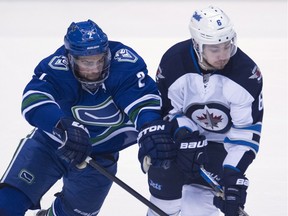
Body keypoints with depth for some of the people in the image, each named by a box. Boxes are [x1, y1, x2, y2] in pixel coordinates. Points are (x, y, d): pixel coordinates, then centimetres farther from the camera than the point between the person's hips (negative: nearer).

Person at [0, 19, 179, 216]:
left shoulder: (124, 62, -28)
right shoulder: (56, 68, -30)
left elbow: (143, 98, -39)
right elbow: (34, 99, -46)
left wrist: (152, 128, -61)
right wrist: (65, 126, -65)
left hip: (98, 155, 1)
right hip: (50, 143, -1)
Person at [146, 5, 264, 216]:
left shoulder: (246, 73, -26)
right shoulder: (172, 62, -23)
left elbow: (247, 129, -21)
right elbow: (168, 111, -9)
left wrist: (234, 172, -28)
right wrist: (186, 140, -24)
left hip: (222, 141, -1)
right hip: (181, 135, 1)